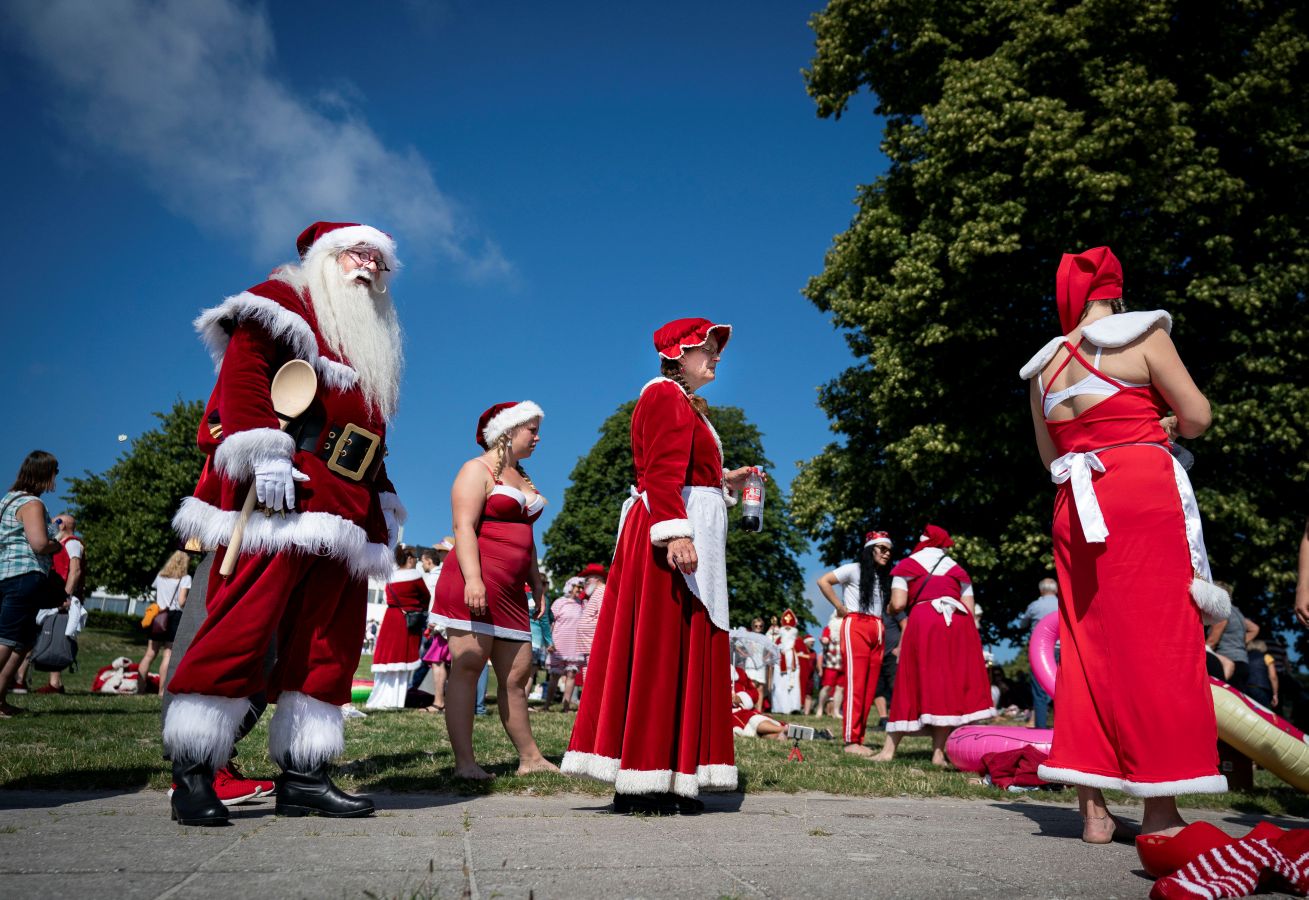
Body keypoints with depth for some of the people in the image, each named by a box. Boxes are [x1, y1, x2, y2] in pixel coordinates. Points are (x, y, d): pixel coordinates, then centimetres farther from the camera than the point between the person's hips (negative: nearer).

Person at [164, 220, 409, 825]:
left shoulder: (374, 346, 29)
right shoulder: (285, 300, 8)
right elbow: (243, 370, -9)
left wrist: (384, 502, 19)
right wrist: (265, 453, -21)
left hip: (345, 508, 8)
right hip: (281, 492, -8)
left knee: (332, 638, 3)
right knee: (245, 621, -11)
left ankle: (302, 775, 9)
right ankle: (192, 770, 2)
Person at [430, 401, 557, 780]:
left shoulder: (522, 476, 23)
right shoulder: (477, 469, -1)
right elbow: (464, 526, -13)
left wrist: (536, 581, 19)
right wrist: (473, 579, -23)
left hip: (510, 592, 8)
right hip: (475, 584, -8)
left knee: (516, 675, 8)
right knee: (467, 667, -7)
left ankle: (530, 758, 13)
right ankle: (464, 761, -4)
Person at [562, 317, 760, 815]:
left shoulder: (688, 404, 25)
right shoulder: (666, 395, -6)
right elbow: (662, 474, -20)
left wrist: (726, 481, 18)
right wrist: (676, 532, -29)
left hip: (689, 534, 10)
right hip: (672, 535, -10)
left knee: (680, 654, 9)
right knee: (658, 650, -8)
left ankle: (663, 782, 15)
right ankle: (641, 783, -1)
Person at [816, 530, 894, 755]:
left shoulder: (883, 578, 21)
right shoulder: (854, 569, 1)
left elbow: (890, 607, 25)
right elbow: (823, 582, -8)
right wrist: (840, 608, -7)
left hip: (877, 631, 7)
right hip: (855, 627, -6)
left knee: (870, 689, 3)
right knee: (856, 685, -10)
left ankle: (859, 739, 9)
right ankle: (851, 741, -8)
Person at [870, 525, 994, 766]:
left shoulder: (907, 565, 14)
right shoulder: (957, 569, 23)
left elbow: (898, 604, 1)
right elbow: (970, 609, 13)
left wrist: (891, 607, 22)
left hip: (923, 621, -2)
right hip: (960, 623, 2)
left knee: (915, 682, 2)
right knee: (952, 683, 3)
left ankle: (889, 749, 2)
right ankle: (938, 753, -1)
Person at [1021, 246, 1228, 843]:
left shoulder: (1043, 367, 14)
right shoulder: (1142, 334, 0)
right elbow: (1197, 417, -2)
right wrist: (1160, 427, 16)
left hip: (1074, 505, 5)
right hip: (1145, 494, -5)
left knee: (1087, 645, 7)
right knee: (1157, 643, -2)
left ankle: (1093, 808, 9)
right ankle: (1161, 811, 0)